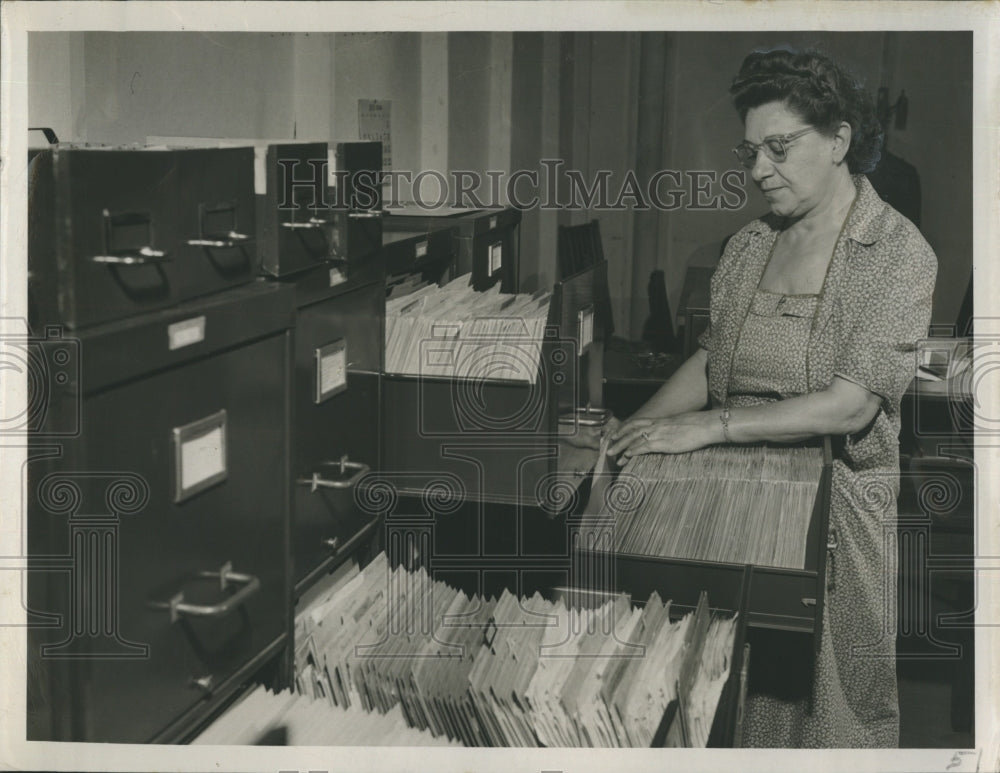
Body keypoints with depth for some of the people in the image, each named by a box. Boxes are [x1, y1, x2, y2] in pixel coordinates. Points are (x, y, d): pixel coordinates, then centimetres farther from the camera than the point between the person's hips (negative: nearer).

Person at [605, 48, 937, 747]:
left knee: (834, 701, 8)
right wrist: (637, 427, -5)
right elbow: (711, 357, 12)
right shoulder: (749, 246, 7)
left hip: (843, 502, -4)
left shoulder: (899, 254, -11)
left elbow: (852, 403, -20)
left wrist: (711, 426, -25)